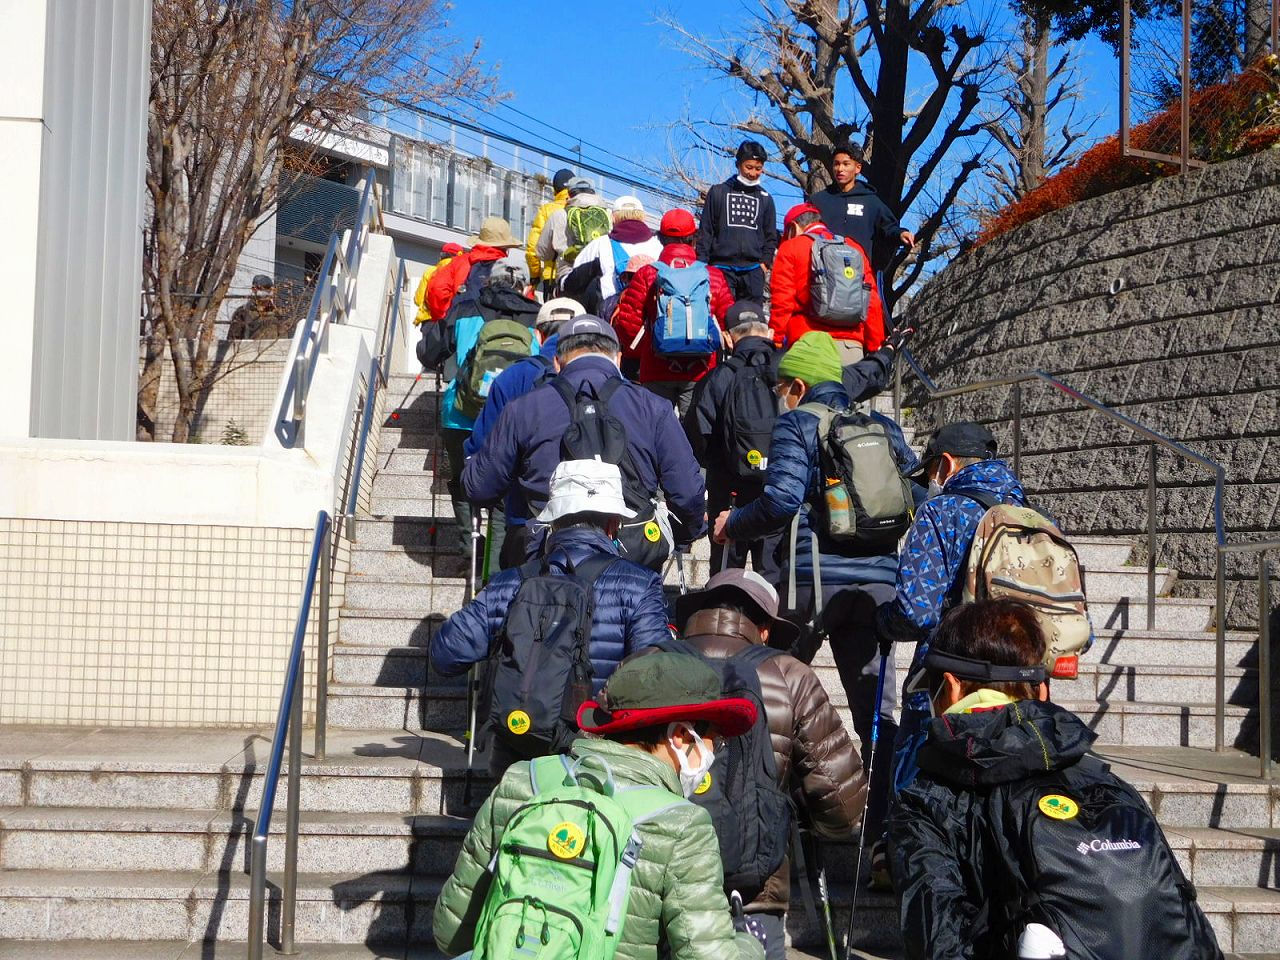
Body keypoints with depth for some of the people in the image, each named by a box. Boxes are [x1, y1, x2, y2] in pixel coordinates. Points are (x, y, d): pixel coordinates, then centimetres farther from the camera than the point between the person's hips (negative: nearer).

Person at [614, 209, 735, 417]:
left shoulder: (646, 275, -1)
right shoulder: (713, 277, 2)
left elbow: (627, 320, -2)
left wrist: (642, 351, 15)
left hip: (656, 370, 0)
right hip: (700, 370, 1)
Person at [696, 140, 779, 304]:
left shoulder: (765, 198, 15)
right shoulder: (718, 192, 8)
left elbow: (771, 236, 19)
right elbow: (705, 231, 7)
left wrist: (765, 262, 4)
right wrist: (702, 263, 0)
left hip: (753, 269, 2)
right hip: (722, 267, -2)